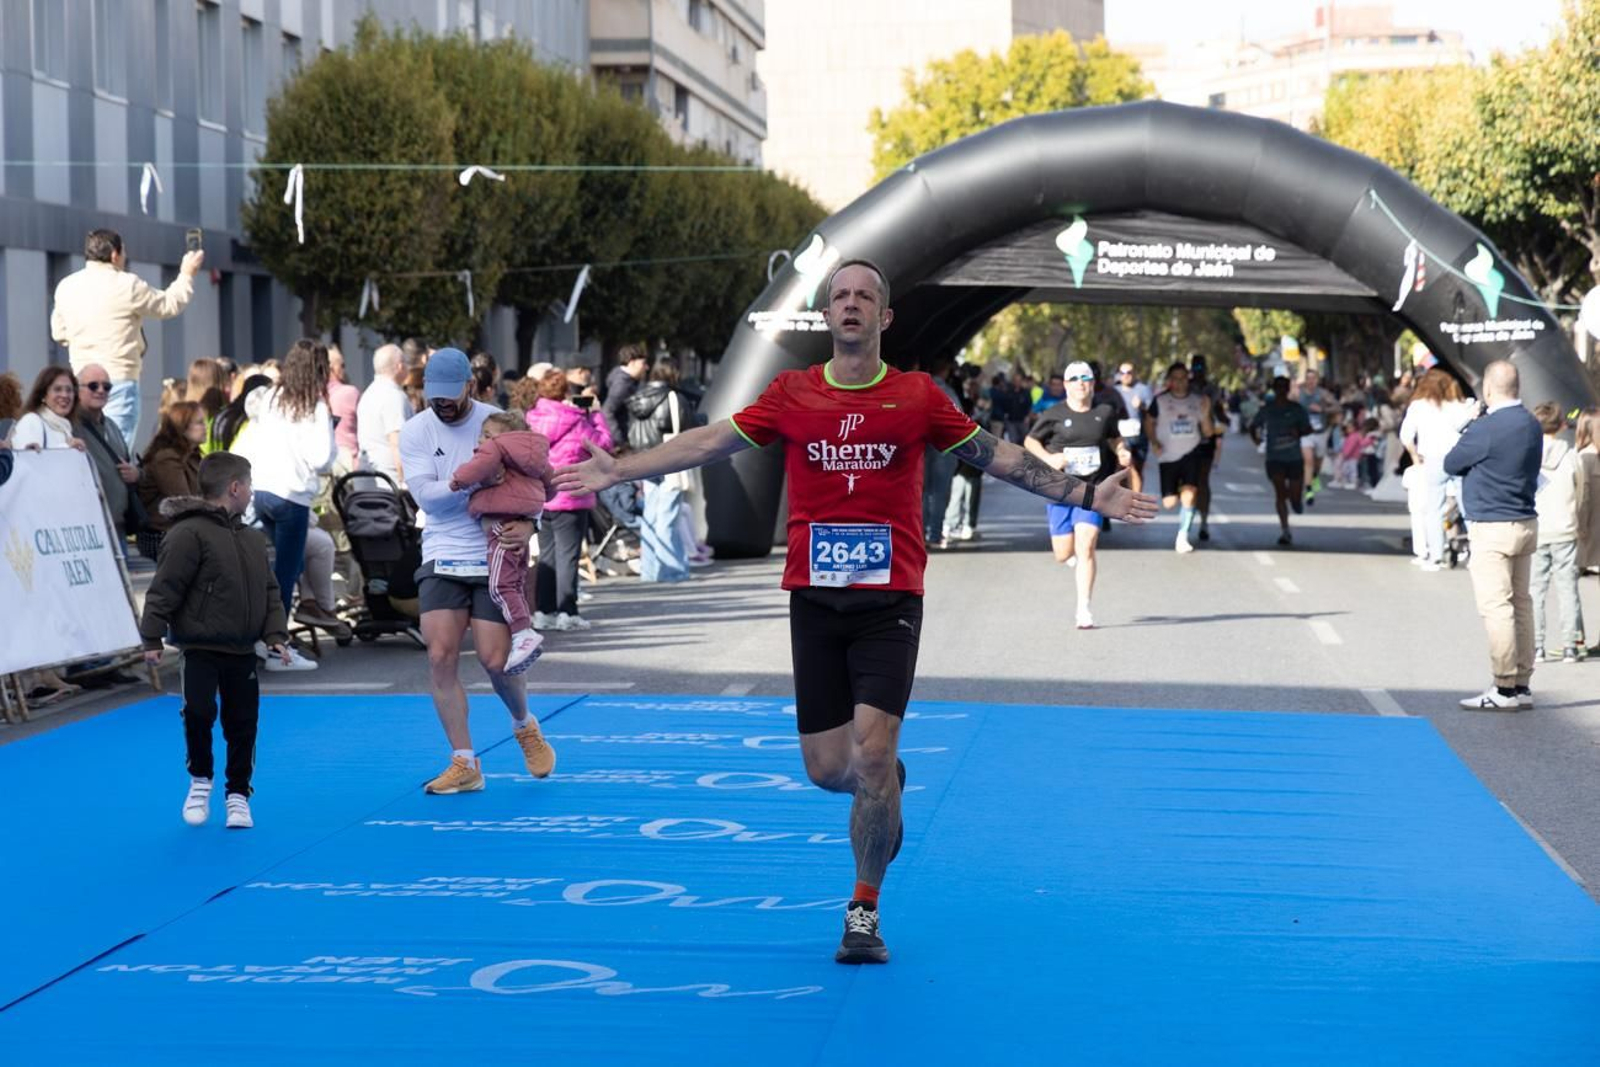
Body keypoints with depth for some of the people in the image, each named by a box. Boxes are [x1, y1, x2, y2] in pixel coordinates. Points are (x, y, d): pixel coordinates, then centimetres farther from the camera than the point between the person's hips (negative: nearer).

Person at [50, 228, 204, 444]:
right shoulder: (127, 285, -8)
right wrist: (187, 274, 20)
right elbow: (168, 305, 5)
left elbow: (59, 333, 16)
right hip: (118, 378, -6)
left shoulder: (66, 286, 8)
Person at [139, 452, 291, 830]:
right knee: (199, 711, -17)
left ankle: (238, 794, 20)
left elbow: (269, 592, 14)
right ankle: (199, 780, 7)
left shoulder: (252, 538, 12)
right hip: (200, 648, -6)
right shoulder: (189, 534, -12)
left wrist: (275, 634, 2)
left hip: (242, 651, 6)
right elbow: (164, 590, -14)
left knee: (242, 722, 7)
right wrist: (152, 638, -16)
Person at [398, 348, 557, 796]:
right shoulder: (415, 431, 1)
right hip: (442, 557, 1)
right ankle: (464, 764, -1)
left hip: (495, 558, -1)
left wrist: (527, 524, -20)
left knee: (495, 660, -6)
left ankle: (525, 726, 27)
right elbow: (425, 494, -10)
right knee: (441, 657, -10)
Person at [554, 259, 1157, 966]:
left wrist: (1084, 495, 3)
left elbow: (997, 456, 7)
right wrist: (617, 471, 7)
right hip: (814, 598, 2)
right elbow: (708, 443, 10)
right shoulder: (792, 394, 5)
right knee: (827, 768, 2)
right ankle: (885, 787, 40)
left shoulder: (917, 396, 2)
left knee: (872, 753, -15)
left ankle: (864, 909, 1)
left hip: (890, 598, -2)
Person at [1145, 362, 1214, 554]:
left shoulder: (1197, 401, 4)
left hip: (1190, 454, 0)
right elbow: (1149, 423, 12)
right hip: (1168, 457, 0)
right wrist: (1155, 443, -4)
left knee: (1189, 493, -20)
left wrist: (1205, 414, -13)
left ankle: (1182, 537, -12)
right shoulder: (1160, 401, 0)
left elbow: (1207, 432, 6)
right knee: (1169, 503, -2)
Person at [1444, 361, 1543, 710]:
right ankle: (1522, 685, 18)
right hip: (1526, 524, 9)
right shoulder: (1531, 425, 8)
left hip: (1493, 528, -9)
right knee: (1521, 603, 13)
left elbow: (1451, 464, -6)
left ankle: (1505, 688, -6)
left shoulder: (1486, 429, -18)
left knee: (1496, 606, -6)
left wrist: (1468, 427, 9)